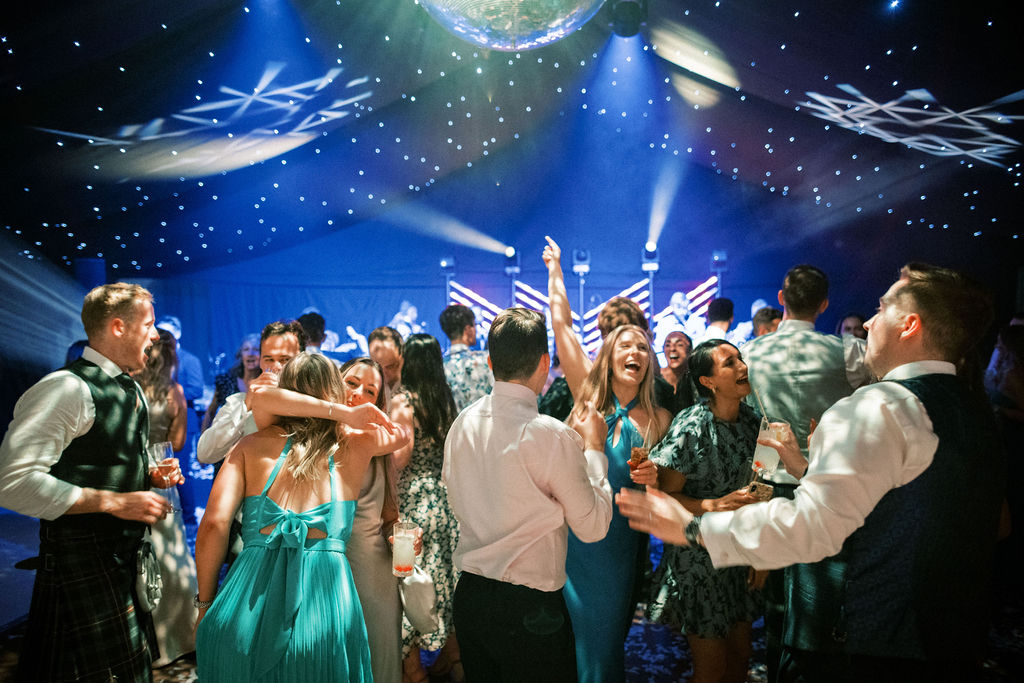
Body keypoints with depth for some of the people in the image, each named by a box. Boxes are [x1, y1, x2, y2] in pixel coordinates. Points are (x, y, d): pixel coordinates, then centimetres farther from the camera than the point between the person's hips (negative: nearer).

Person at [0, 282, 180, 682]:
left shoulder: (130, 390, 12)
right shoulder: (67, 389, -19)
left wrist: (151, 476, 3)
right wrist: (112, 501, -25)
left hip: (126, 555, 9)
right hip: (82, 558, -9)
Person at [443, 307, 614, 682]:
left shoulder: (461, 423, -2)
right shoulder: (554, 436, -21)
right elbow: (593, 526, -11)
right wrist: (594, 447, -2)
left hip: (468, 595, 6)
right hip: (530, 608, -6)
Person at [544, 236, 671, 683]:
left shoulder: (659, 419, 0)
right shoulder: (588, 393, -1)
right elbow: (561, 323, 0)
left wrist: (653, 479, -15)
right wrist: (555, 269, 8)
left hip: (620, 540, 0)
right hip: (572, 532, 0)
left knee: (602, 636, 12)